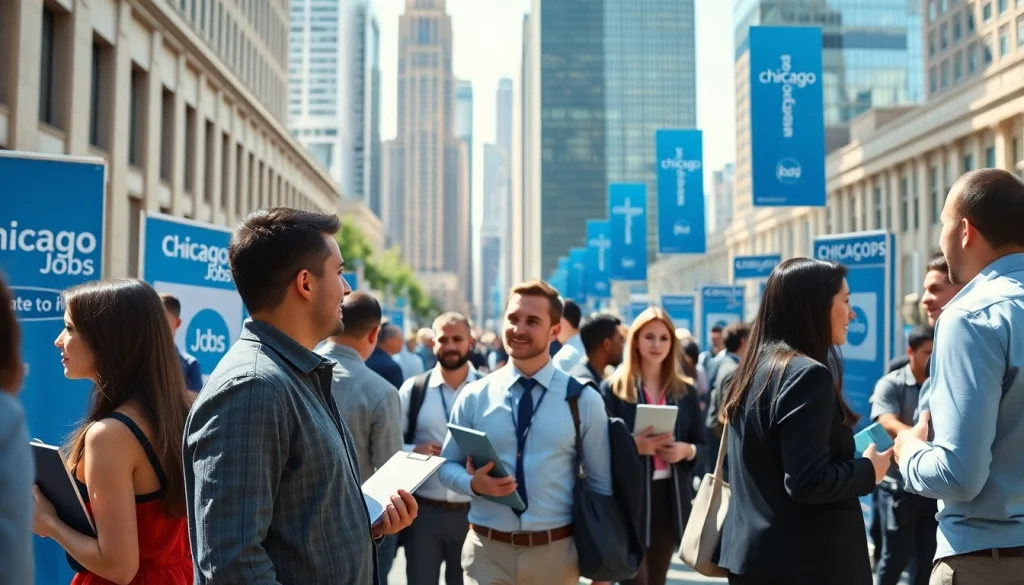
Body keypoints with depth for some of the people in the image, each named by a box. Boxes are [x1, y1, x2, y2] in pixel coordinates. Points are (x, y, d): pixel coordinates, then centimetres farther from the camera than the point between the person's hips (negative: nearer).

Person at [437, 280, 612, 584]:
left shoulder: (584, 400, -2)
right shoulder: (473, 396, -1)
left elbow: (601, 485, 4)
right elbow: (447, 465, 8)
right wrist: (473, 483, -15)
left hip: (556, 551, 0)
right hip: (487, 551, 0)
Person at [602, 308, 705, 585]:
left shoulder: (685, 390, 10)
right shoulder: (613, 388, -2)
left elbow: (702, 444, 12)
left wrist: (686, 450, -10)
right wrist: (633, 446, -21)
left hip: (672, 497, 4)